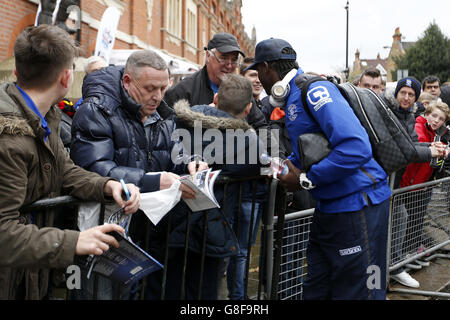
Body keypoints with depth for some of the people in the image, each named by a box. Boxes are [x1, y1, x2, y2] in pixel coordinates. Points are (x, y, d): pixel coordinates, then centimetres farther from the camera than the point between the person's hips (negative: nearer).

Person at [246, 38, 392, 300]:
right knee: (317, 291, 15)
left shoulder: (315, 90, -17)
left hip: (356, 206, -10)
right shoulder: (293, 98, 15)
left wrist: (306, 180, -20)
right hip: (329, 207, 10)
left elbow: (356, 148, -29)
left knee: (356, 293, 1)